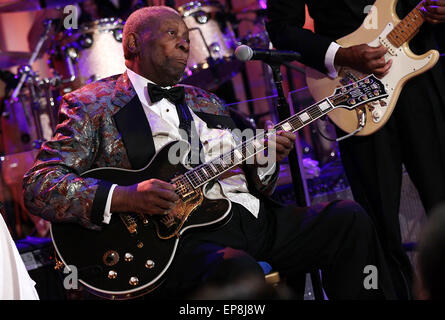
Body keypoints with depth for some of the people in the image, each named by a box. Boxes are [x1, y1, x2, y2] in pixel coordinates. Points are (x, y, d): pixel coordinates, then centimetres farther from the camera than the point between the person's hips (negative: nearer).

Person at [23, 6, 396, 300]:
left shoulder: (205, 102, 25)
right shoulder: (92, 104, 4)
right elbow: (37, 186, -7)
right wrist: (123, 198, -21)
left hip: (248, 214, 7)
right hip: (177, 234, -7)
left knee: (348, 219, -5)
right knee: (238, 271, -38)